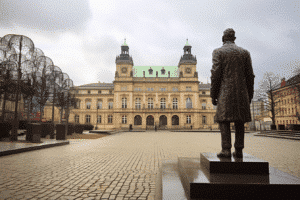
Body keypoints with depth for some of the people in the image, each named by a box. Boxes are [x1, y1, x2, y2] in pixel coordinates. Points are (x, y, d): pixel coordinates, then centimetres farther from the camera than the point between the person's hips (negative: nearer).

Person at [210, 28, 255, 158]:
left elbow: (216, 74, -6)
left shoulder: (218, 52, 2)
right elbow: (250, 75, 9)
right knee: (239, 121, 8)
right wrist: (249, 95, 16)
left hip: (225, 92, -4)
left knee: (224, 120, -2)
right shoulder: (244, 52, 13)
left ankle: (226, 150, -7)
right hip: (242, 92, 4)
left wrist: (213, 95, -2)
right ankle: (239, 150, 9)